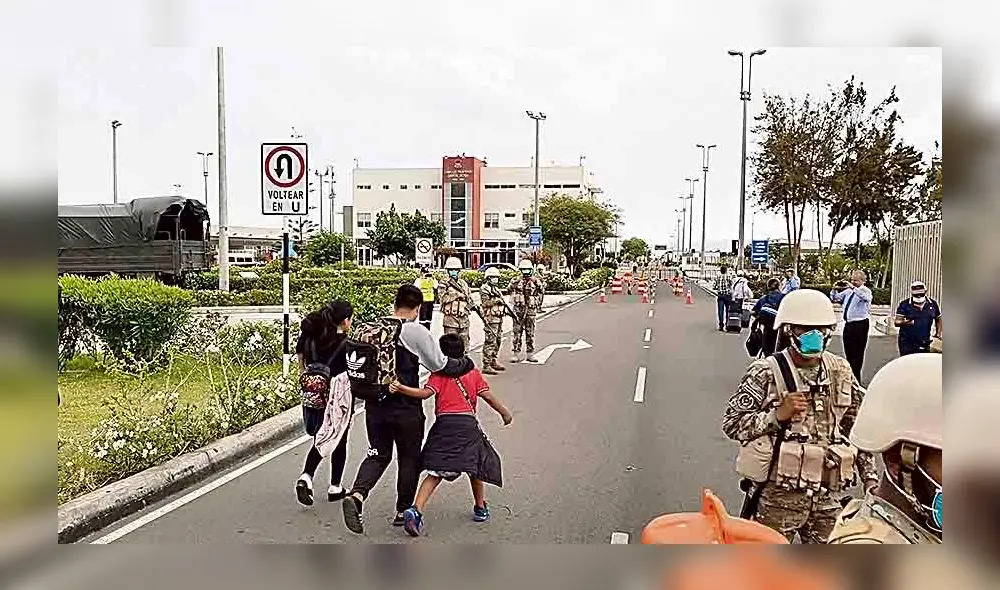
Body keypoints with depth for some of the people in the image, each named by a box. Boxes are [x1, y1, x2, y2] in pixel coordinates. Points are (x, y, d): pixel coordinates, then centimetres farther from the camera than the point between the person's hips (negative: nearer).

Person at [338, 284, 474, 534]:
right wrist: (466, 364, 11)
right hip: (406, 408, -4)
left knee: (378, 455, 16)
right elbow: (441, 365, -7)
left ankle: (356, 494, -8)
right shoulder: (416, 332, -13)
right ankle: (403, 511, 22)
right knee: (409, 459, 14)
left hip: (375, 406, 4)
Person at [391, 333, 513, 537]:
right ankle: (480, 509, 34)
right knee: (475, 467, 22)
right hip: (468, 423, 1)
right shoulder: (474, 373, 13)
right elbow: (487, 396, 7)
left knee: (436, 472, 2)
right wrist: (504, 412, 17)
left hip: (444, 423, -1)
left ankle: (416, 510, -15)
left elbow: (426, 393, -9)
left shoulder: (439, 374, 7)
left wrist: (401, 388, -15)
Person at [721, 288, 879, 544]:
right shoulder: (766, 373, -9)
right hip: (777, 496, -4)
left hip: (829, 497, 4)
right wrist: (778, 415, -22)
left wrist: (870, 476, 10)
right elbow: (731, 423, -11)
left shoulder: (841, 372, 6)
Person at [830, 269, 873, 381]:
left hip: (860, 325, -7)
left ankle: (856, 379, 0)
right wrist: (835, 289, 0)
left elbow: (865, 296, -30)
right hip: (848, 324, 7)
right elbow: (834, 299, 18)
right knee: (849, 353, 15)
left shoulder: (866, 291, -6)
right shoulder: (848, 291, 12)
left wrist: (853, 288, -37)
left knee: (857, 354, -4)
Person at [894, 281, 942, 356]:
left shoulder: (933, 304, 6)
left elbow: (938, 319, 20)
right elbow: (897, 322, -11)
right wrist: (903, 322, -33)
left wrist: (938, 333, 7)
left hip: (925, 343, 3)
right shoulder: (905, 304, -6)